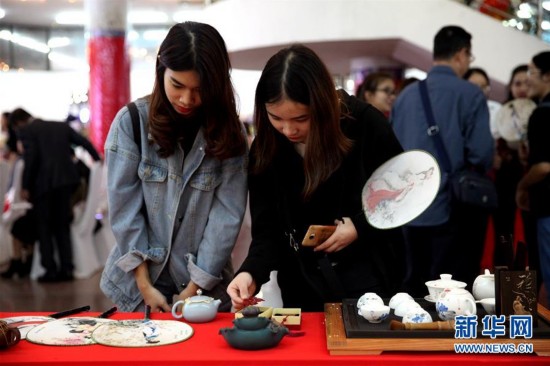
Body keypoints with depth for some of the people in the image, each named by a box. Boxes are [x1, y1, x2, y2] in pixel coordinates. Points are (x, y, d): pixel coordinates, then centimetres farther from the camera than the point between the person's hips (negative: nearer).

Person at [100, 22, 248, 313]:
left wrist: (192, 291, -13)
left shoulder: (229, 133, -6)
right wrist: (145, 286, -11)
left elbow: (226, 216, -10)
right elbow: (124, 207, -9)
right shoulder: (131, 121, -8)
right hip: (137, 283, 0)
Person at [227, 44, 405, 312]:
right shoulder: (264, 150, -8)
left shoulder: (365, 124, -15)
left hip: (369, 282, -2)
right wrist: (251, 273, -27)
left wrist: (361, 227, -16)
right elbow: (266, 230, -8)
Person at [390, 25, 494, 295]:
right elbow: (481, 152, -16)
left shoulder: (405, 95, 7)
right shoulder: (469, 94, -9)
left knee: (414, 287, 16)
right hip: (454, 207, -5)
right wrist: (478, 172, 6)